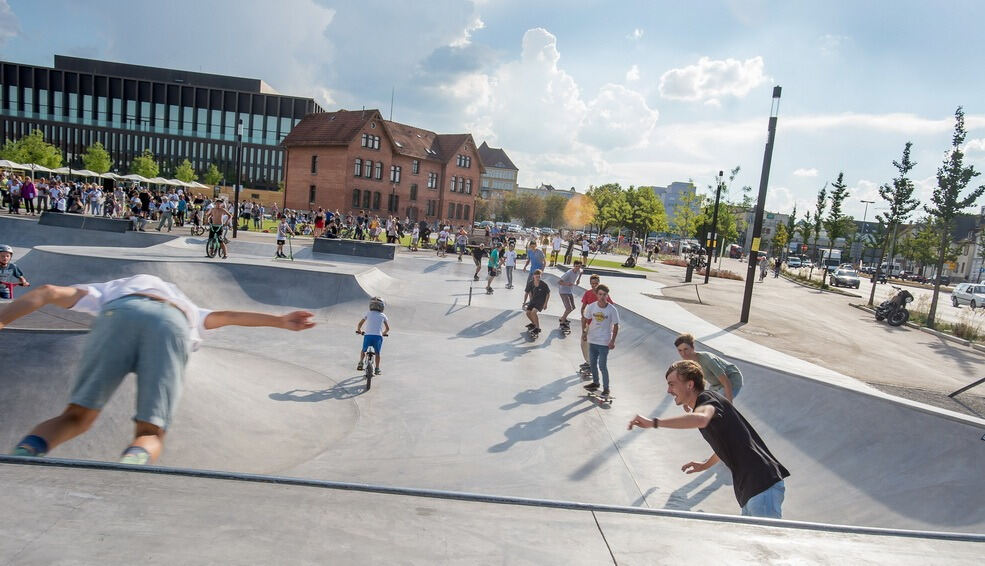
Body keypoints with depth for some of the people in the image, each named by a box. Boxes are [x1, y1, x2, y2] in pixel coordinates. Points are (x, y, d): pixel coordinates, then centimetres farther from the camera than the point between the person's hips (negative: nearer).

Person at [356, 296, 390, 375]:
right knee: (377, 353, 19)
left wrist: (359, 330, 34)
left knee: (363, 351, 25)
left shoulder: (368, 313, 10)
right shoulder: (383, 316, 12)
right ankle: (377, 369, 20)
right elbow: (387, 328, 20)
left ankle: (360, 363, 10)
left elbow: (359, 324, 14)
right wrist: (384, 333, 41)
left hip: (368, 336, 0)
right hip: (378, 337, 0)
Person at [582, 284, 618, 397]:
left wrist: (613, 341, -11)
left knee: (602, 366, -3)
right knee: (592, 363, 17)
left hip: (604, 342, -4)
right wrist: (584, 332, 1)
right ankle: (595, 382, 38)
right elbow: (584, 319, 8)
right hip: (592, 340, 4)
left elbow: (616, 326, -7)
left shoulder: (612, 309, -15)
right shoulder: (591, 307, -7)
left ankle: (606, 388, 12)